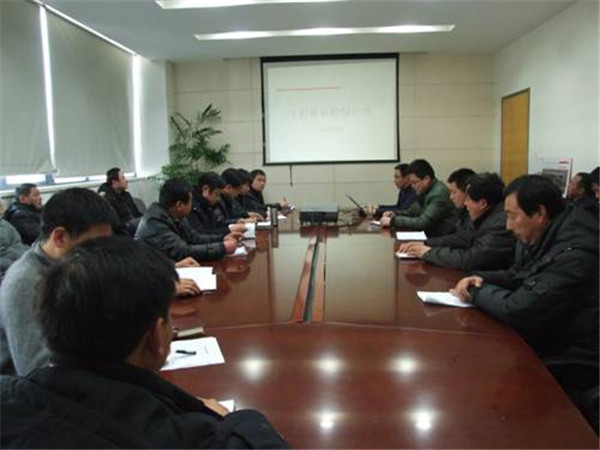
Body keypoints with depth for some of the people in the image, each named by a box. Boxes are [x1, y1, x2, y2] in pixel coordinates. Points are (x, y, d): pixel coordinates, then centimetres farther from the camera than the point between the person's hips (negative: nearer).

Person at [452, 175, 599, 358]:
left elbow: (516, 310, -27)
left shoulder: (573, 255, -27)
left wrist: (478, 291, -9)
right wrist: (482, 279, -1)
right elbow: (517, 276, 18)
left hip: (566, 355, -8)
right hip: (543, 335, 8)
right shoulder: (538, 238, 2)